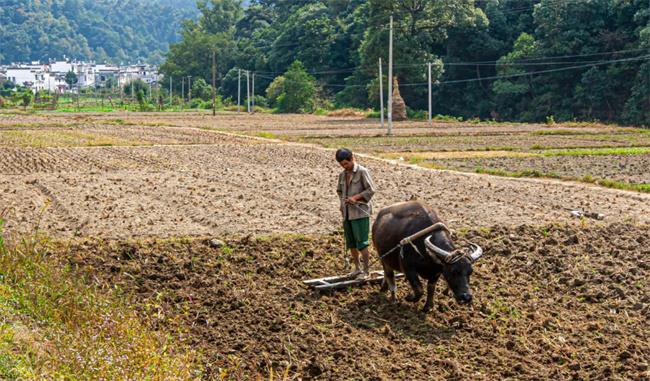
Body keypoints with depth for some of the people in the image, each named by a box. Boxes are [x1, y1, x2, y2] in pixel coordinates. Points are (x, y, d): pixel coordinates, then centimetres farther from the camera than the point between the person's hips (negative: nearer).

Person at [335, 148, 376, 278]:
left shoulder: (362, 172, -7)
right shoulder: (343, 175, 12)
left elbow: (371, 190, -9)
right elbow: (339, 191, 25)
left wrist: (356, 197, -17)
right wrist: (342, 203, 9)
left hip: (360, 212, -7)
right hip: (347, 213, 7)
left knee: (361, 243, -7)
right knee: (351, 243, 10)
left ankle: (366, 271, -2)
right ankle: (357, 268, 21)